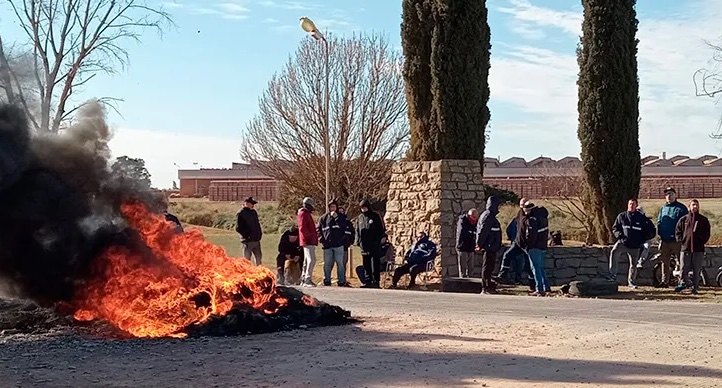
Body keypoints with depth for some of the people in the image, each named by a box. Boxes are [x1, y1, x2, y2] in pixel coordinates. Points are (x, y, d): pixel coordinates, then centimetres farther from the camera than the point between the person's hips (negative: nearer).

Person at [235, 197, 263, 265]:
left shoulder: (254, 212, 14)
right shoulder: (240, 213, -8)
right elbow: (238, 228, -13)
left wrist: (260, 233, 11)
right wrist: (247, 235, -16)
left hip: (256, 240, 7)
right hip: (247, 241, -7)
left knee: (258, 257, 13)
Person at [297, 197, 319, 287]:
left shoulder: (307, 214, 21)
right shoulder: (303, 214, -11)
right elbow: (302, 228, -22)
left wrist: (314, 234, 14)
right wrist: (311, 235, -14)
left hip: (309, 241, 11)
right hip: (308, 241, -11)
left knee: (307, 260, 15)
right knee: (311, 260, -16)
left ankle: (304, 279, 22)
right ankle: (308, 280, -19)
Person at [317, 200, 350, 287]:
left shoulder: (342, 217, 6)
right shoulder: (323, 218, 11)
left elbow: (345, 227, -11)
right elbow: (318, 229, 14)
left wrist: (336, 217, -13)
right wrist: (321, 239, 0)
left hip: (338, 244, -2)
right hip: (327, 245, 2)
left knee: (340, 263, -2)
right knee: (327, 264, 6)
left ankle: (341, 282, 1)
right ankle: (326, 281, 13)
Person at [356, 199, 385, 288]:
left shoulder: (375, 216, -2)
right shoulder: (360, 218, 13)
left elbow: (381, 230, -3)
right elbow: (357, 230, 18)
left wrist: (378, 240, -10)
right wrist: (358, 240, 6)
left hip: (374, 245, -5)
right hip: (364, 245, 5)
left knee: (375, 264, -4)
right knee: (366, 265, 9)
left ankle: (376, 281, -2)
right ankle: (368, 281, 14)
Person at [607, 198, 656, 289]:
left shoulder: (642, 218, 4)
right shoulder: (622, 216, 6)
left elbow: (651, 231, 11)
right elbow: (614, 228, 11)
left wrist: (643, 239, 2)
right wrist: (619, 235, -7)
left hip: (635, 246, 1)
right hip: (623, 242, -1)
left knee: (633, 264, 8)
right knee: (614, 252, -29)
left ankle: (631, 281, 27)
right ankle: (612, 275, -30)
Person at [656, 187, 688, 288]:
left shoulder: (681, 208, -1)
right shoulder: (663, 209, 18)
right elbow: (658, 223, 20)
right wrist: (660, 235, 6)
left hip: (676, 240, -6)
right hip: (665, 241, 6)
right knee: (664, 261, 8)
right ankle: (665, 281, 14)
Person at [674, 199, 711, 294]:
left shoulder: (703, 220, 9)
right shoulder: (683, 219, 8)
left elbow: (707, 233, 9)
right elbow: (677, 231, 9)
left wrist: (702, 242, -2)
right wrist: (681, 241, -2)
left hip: (698, 249, 0)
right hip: (685, 248, 0)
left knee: (696, 270, 2)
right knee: (684, 269, -2)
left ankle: (695, 287, 10)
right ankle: (684, 282, 17)